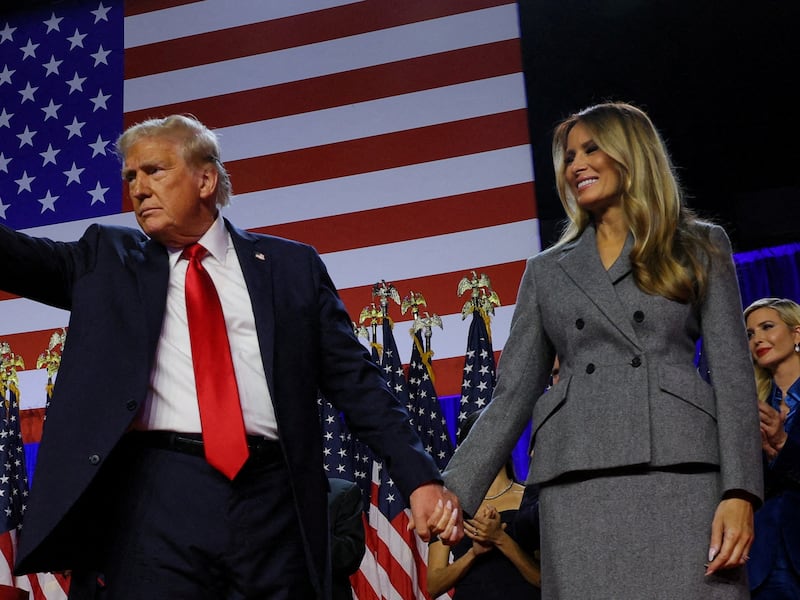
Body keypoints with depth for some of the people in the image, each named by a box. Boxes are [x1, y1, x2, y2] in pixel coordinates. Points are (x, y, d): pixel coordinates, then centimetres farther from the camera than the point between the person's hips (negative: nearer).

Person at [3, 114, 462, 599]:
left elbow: (356, 381, 9)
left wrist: (420, 478, 0)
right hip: (153, 495, 0)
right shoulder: (109, 259, 16)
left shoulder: (291, 266, 12)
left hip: (272, 503, 0)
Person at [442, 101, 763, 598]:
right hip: (577, 483, 2)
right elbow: (513, 393, 13)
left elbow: (732, 372, 4)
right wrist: (455, 490, 1)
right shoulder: (546, 271, 18)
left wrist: (740, 492, -8)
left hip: (680, 470, -2)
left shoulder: (701, 246, 13)